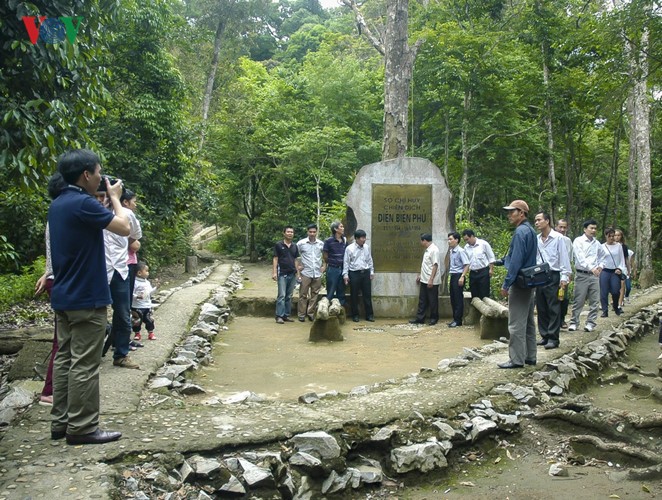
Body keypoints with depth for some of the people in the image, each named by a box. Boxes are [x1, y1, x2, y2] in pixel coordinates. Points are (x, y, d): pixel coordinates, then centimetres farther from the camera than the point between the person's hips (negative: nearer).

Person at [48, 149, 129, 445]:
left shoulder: (58, 204, 12)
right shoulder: (83, 203, -18)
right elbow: (124, 228, -16)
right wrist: (115, 196, -1)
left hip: (63, 296, 10)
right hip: (86, 298, -10)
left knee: (64, 359, 13)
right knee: (84, 364, -3)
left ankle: (60, 423, 19)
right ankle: (81, 428, 3)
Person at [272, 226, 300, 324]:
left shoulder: (294, 246, 12)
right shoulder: (278, 245, -1)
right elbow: (275, 259, -2)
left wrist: (297, 273, 13)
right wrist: (274, 272, -9)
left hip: (292, 274, 5)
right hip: (282, 274, -5)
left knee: (289, 296, 8)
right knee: (282, 295, -9)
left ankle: (286, 315, 14)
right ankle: (279, 316, -7)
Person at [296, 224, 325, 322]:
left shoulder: (321, 244, 6)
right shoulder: (301, 243, -2)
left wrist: (324, 265, 8)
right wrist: (298, 265, -2)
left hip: (317, 273, 2)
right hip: (305, 273, -2)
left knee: (315, 294, 6)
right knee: (303, 294, 0)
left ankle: (311, 313, 15)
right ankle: (301, 314, 7)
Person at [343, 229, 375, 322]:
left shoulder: (367, 247, 6)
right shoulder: (349, 248, -7)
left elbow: (370, 260, 14)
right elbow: (346, 262, -5)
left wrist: (372, 272, 12)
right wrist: (345, 275, -9)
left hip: (365, 273, 4)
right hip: (354, 273, -4)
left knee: (367, 295, 6)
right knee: (354, 296, 4)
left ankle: (369, 315, 14)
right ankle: (355, 315, 16)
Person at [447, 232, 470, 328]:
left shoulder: (460, 251, -13)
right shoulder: (451, 251, 11)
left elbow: (466, 265, -17)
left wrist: (462, 277, -22)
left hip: (458, 276, -8)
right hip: (452, 276, 8)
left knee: (458, 299, -3)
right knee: (453, 298, 11)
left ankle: (458, 320, 3)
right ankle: (455, 319, 19)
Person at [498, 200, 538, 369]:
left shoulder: (520, 232, -17)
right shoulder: (530, 230, 14)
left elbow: (516, 262, -22)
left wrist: (506, 284, -19)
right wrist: (504, 260, 18)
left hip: (520, 283, -10)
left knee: (516, 323, -5)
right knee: (528, 321, 14)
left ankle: (517, 359, -1)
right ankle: (530, 356, 20)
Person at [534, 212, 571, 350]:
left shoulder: (558, 238, -5)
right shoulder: (536, 239, 8)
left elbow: (564, 258, -6)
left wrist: (564, 277, -10)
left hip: (553, 276, -5)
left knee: (553, 309, -1)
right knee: (541, 308, 10)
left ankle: (553, 338, 5)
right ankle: (544, 336, 20)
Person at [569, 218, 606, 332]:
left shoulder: (596, 243, 10)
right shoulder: (578, 241, -5)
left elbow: (602, 254, 31)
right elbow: (580, 258, -17)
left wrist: (600, 265, 16)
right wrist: (591, 268, -28)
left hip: (594, 275, 5)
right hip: (582, 275, -5)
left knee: (594, 301, 3)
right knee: (578, 301, 0)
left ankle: (590, 323, 11)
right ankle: (574, 322, 9)